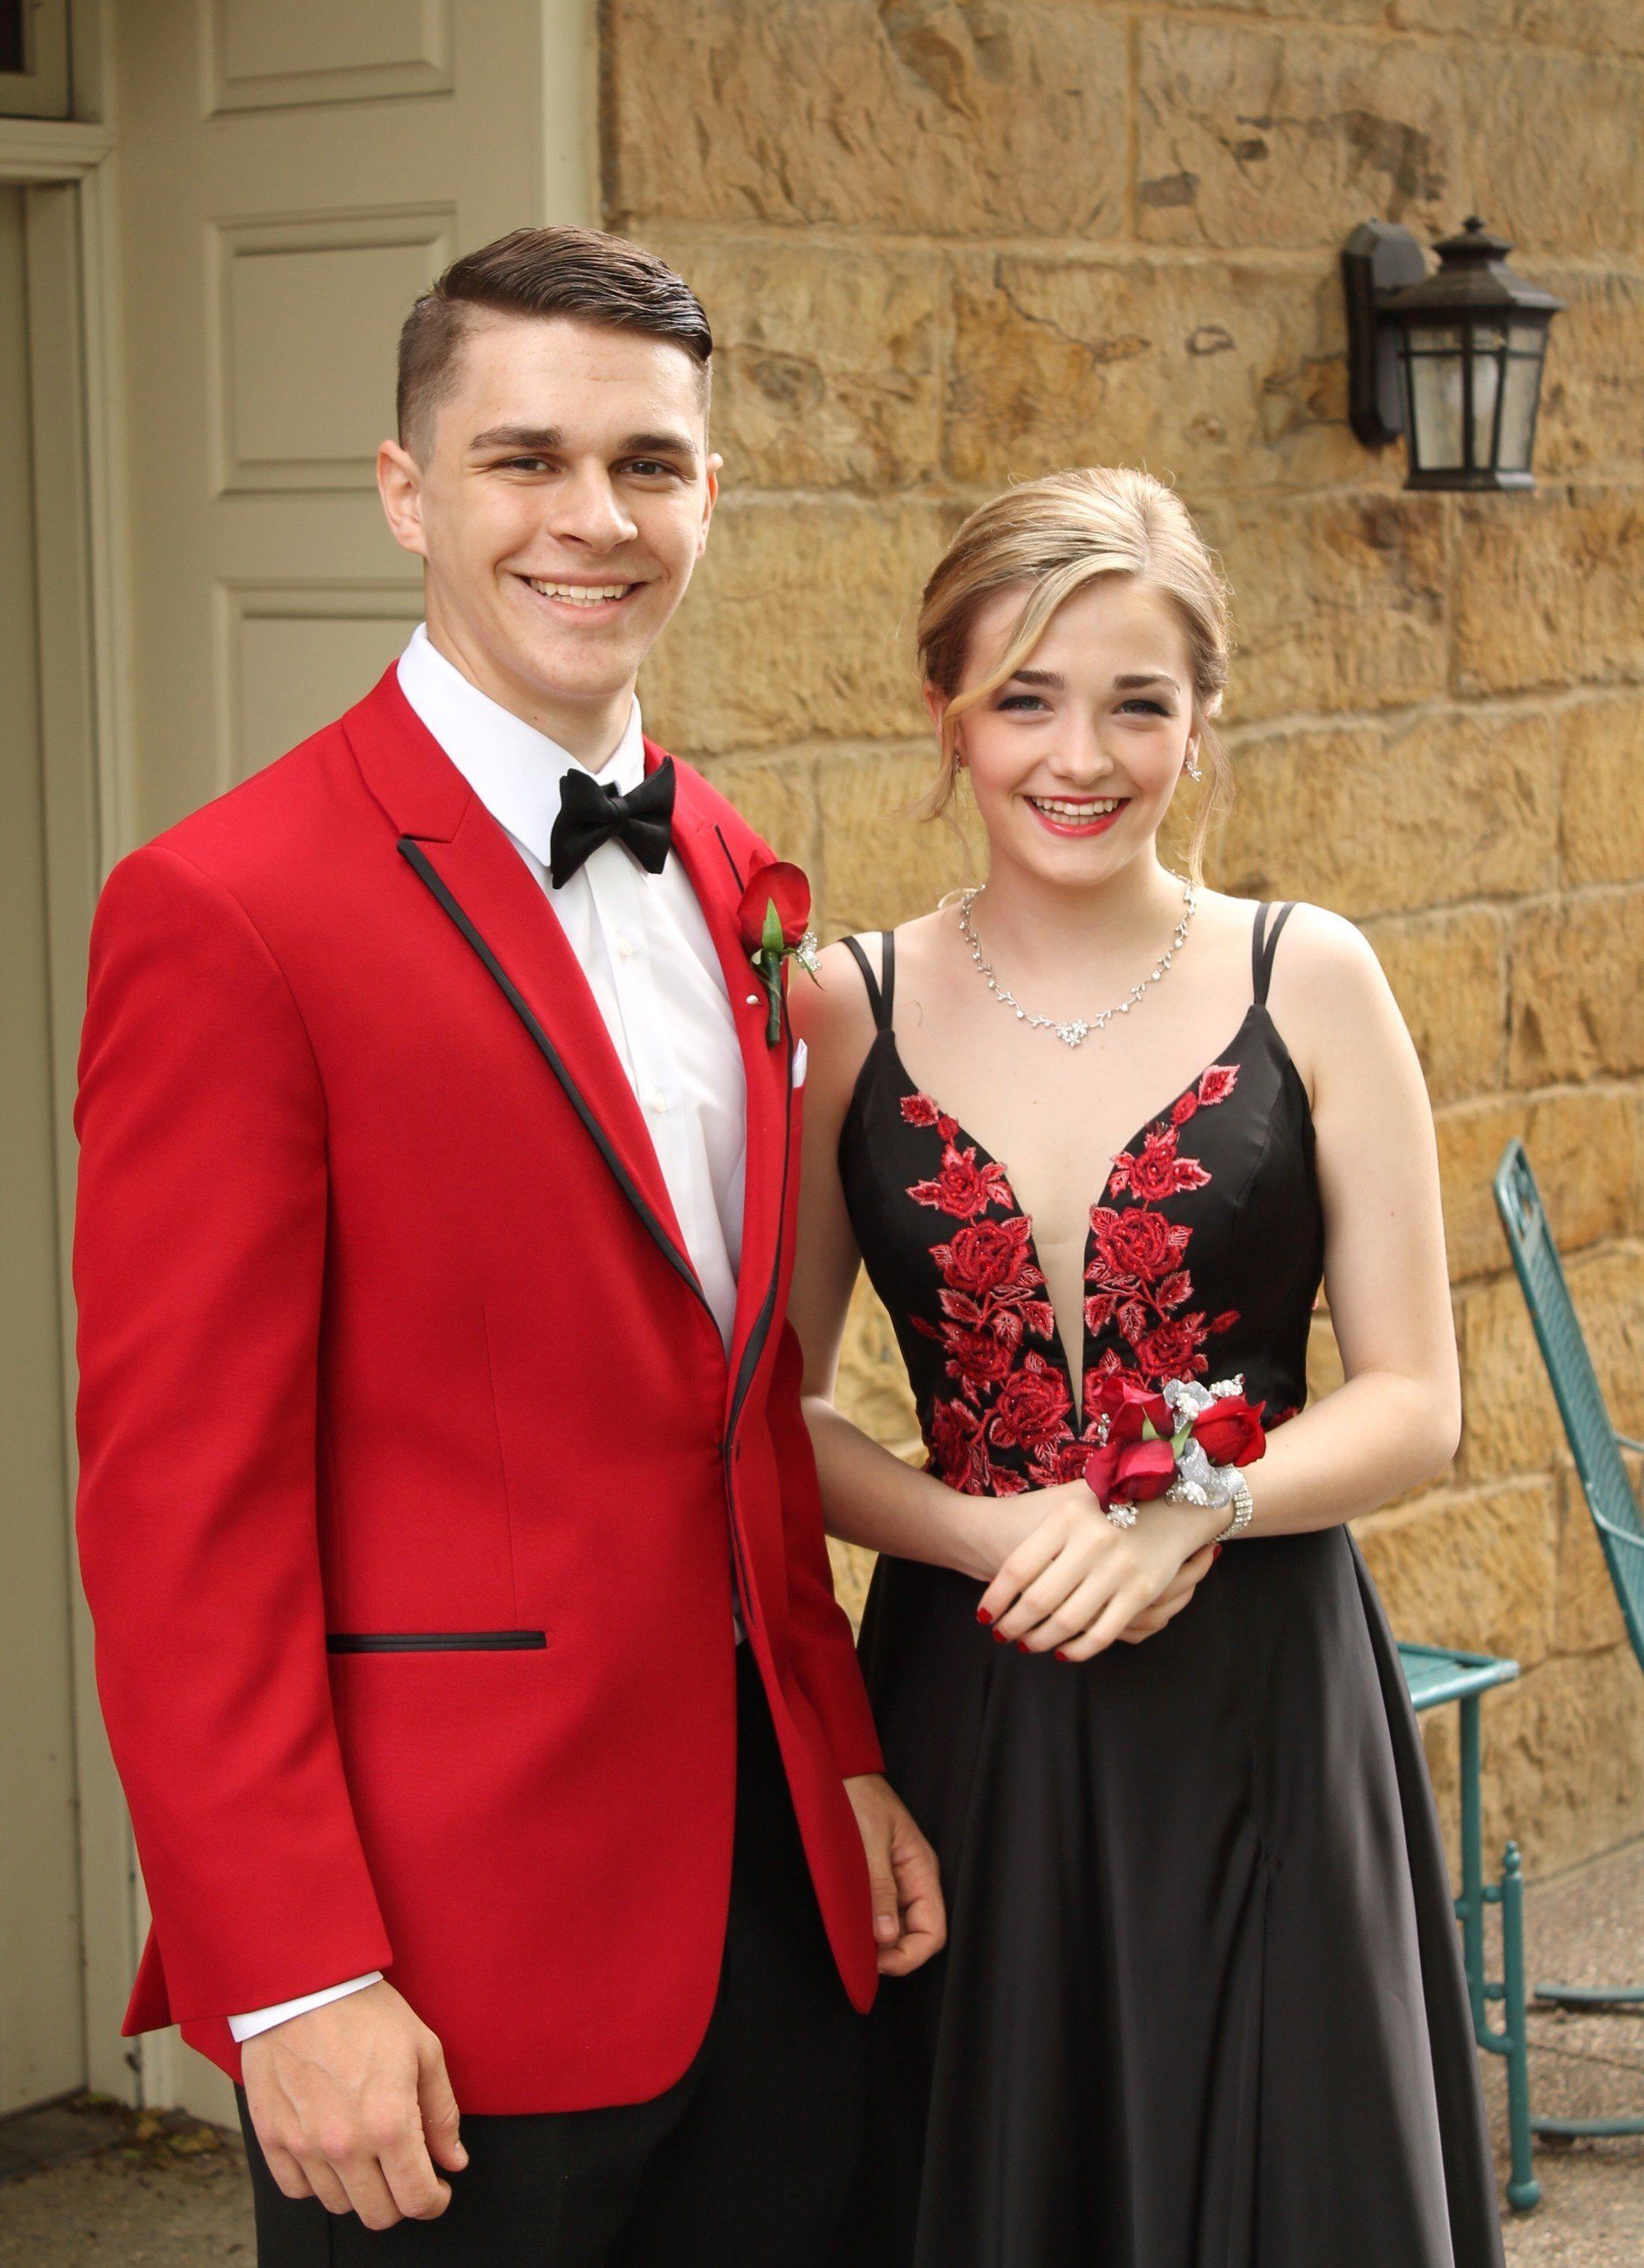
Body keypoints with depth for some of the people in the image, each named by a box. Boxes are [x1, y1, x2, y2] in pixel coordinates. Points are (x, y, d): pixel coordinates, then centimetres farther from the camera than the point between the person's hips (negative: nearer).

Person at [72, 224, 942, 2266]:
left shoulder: (730, 880, 11)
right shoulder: (228, 910, -13)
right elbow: (180, 1503, -15)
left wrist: (839, 1754, 12)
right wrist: (292, 1983, -17)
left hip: (768, 1877, 7)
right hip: (455, 1943, -7)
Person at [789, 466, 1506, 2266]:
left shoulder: (1307, 985, -2)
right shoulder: (850, 1012, 1)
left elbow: (1412, 1402, -1)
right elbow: (773, 1408, 3)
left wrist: (1195, 1508, -18)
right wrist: (989, 1531, -14)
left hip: (1261, 1723, 0)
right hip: (962, 1724, 1)